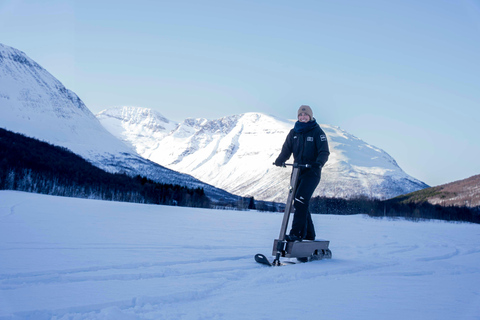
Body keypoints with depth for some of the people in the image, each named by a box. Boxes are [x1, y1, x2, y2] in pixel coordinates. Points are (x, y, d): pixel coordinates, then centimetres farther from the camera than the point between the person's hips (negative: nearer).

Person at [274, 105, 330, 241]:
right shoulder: (294, 132, 11)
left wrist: (319, 163, -30)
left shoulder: (317, 132, -4)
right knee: (302, 204, 8)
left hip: (312, 172, -6)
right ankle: (309, 234, 20)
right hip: (298, 171, 6)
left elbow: (324, 151, -11)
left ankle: (297, 233, -20)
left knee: (300, 200, -21)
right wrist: (279, 161, -10)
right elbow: (287, 149, 10)